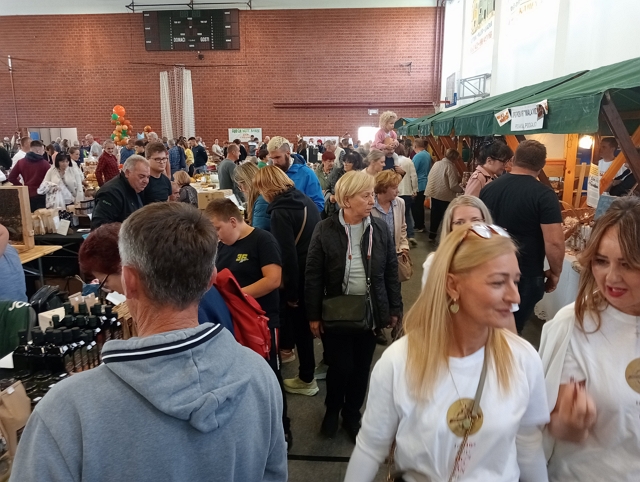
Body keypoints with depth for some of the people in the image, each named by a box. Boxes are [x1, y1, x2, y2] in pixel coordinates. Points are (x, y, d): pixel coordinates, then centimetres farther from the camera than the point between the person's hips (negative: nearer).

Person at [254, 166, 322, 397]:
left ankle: (306, 379, 23)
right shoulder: (305, 199, 5)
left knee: (300, 324, 8)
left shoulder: (280, 212, -19)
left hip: (301, 276, -8)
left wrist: (291, 291, -12)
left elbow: (287, 254, -21)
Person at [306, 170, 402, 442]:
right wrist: (313, 315, -7)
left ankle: (352, 414, 37)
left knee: (362, 368, 13)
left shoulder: (380, 229, -2)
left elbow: (391, 272, 5)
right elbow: (313, 276, -6)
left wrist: (395, 308, 5)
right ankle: (332, 410, 33)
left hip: (371, 312, 3)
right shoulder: (325, 231, -10)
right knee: (340, 367, 2)